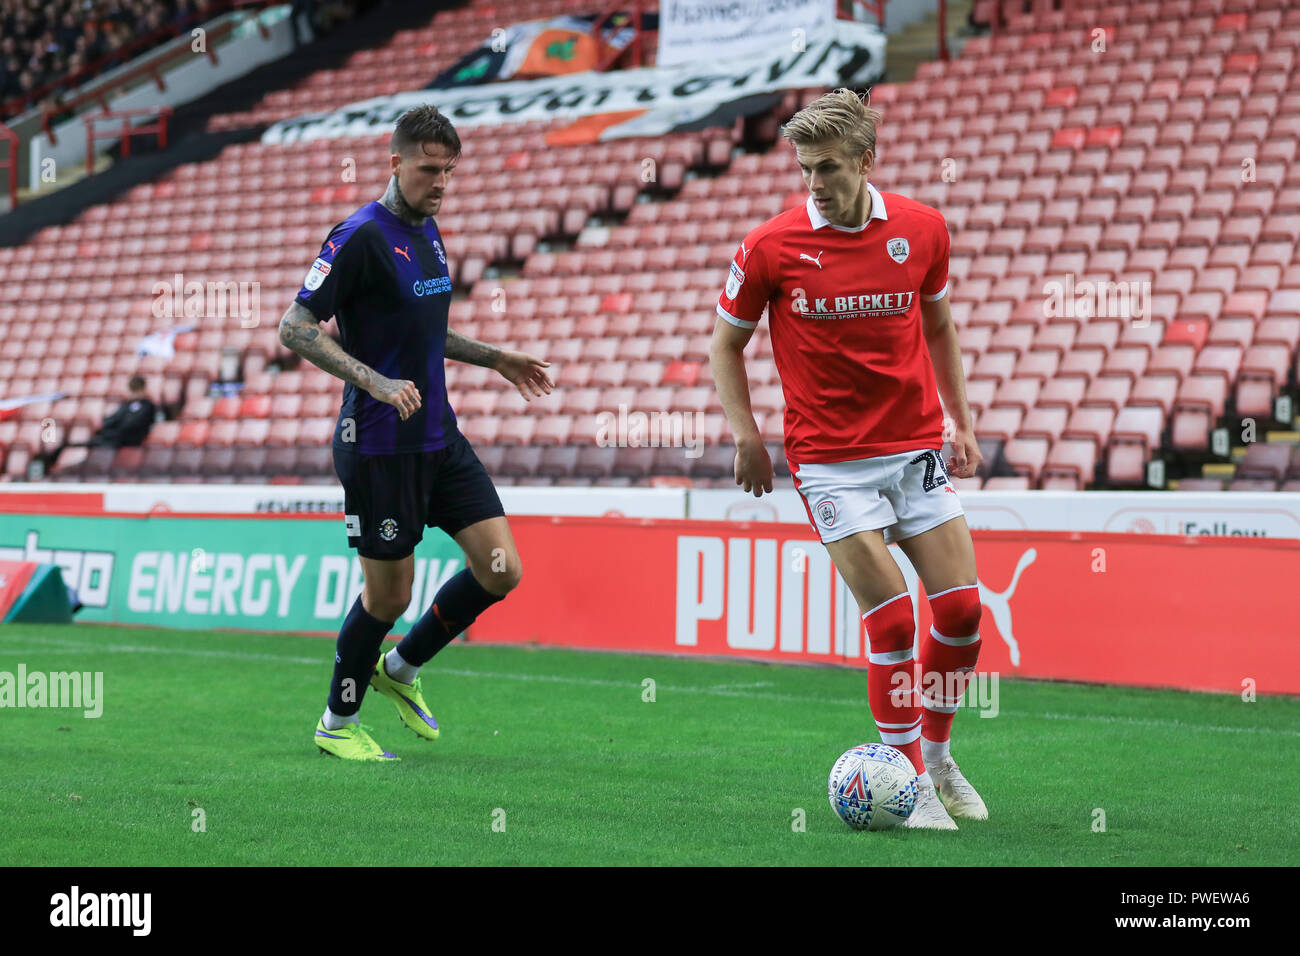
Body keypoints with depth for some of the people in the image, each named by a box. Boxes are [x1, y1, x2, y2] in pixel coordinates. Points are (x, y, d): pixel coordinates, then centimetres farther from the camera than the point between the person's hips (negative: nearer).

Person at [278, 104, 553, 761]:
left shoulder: (427, 230, 12)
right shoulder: (361, 236, -15)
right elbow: (295, 328, -17)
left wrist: (494, 359, 22)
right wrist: (375, 382, -26)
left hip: (438, 437, 8)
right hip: (378, 445, -8)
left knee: (501, 570, 1)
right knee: (389, 594, 0)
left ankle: (401, 668, 22)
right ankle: (337, 724, 22)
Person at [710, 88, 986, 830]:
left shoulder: (922, 228, 0)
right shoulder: (772, 246, -9)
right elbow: (727, 341, 4)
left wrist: (962, 421, 13)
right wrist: (746, 434, -2)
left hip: (917, 447, 3)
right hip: (830, 458, -3)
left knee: (962, 610, -1)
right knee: (892, 619, -10)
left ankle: (937, 754, 22)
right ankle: (912, 782, 5)